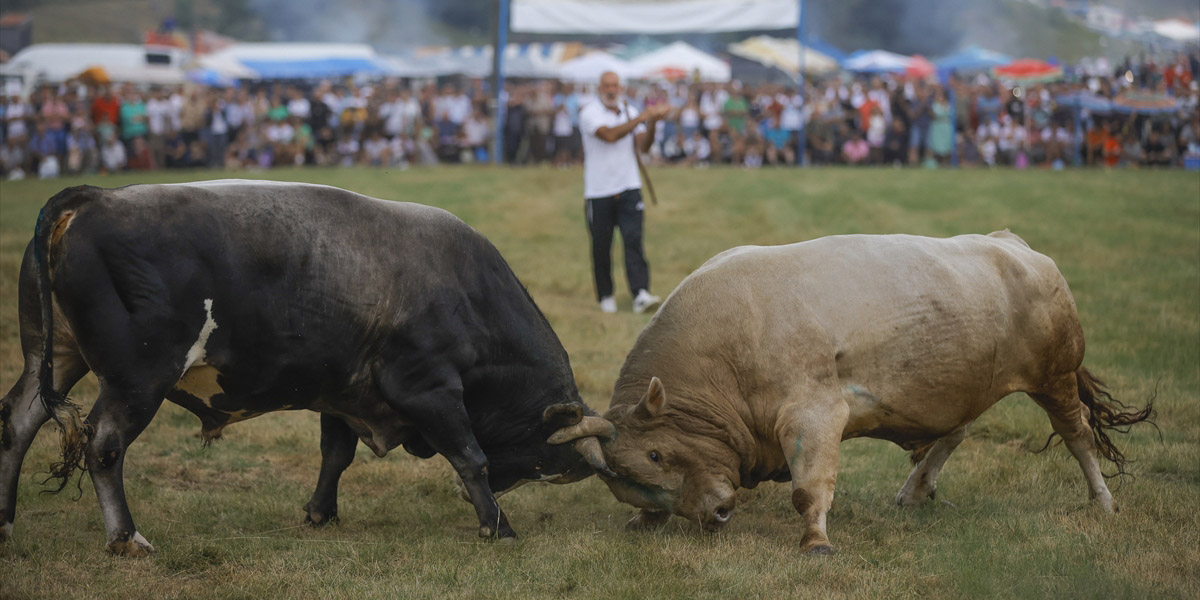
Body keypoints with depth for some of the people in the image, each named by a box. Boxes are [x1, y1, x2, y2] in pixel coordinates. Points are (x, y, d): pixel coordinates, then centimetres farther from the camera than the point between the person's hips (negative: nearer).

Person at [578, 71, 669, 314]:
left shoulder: (630, 112, 11)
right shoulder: (589, 113, -4)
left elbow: (643, 146, 3)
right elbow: (609, 135, -21)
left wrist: (651, 122, -13)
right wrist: (642, 118, -18)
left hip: (628, 189, 3)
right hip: (598, 192, -3)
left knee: (634, 240, -10)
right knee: (601, 247, 3)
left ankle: (641, 294, -19)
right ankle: (605, 296, 16)